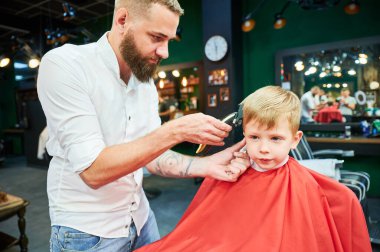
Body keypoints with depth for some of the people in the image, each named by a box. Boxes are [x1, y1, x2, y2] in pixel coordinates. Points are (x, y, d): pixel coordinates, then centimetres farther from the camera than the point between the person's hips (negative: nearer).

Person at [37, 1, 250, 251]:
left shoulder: (146, 83, 0)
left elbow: (152, 154, -1)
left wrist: (206, 165, -16)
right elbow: (93, 170, -26)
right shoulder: (63, 65, -19)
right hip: (87, 231, -5)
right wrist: (176, 131, -29)